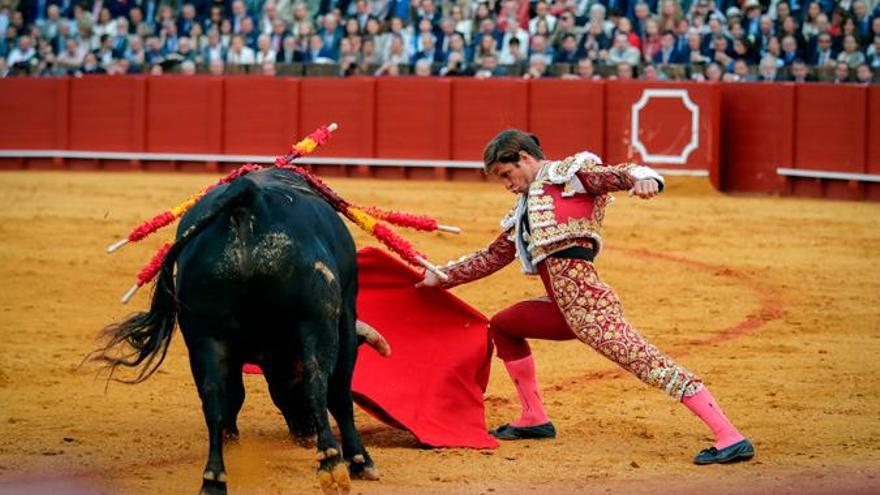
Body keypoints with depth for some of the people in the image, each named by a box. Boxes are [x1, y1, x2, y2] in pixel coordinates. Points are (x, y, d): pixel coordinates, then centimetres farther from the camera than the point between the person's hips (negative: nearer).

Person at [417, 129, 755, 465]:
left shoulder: (568, 173, 4)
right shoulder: (526, 209, 28)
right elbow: (492, 257, 37)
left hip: (584, 303, -9)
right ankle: (534, 419, 28)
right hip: (565, 310, 9)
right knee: (502, 326, 27)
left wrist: (643, 178, -35)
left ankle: (730, 439, -29)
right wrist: (443, 277, 35)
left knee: (644, 361, -20)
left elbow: (620, 174, -12)